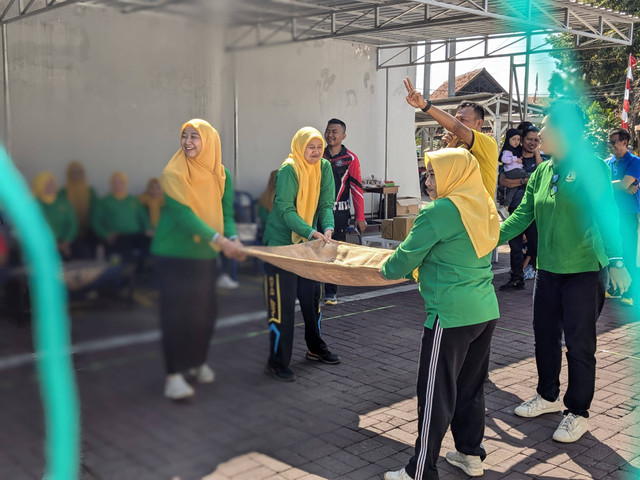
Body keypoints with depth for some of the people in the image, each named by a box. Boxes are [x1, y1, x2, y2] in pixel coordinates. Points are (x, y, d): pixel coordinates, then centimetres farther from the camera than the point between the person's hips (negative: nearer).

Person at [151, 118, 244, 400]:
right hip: (173, 253, -5)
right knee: (176, 311, -6)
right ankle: (174, 373, 1)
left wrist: (233, 238, -20)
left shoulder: (221, 176, 2)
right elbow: (184, 214, -22)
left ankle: (198, 361, 29)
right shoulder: (173, 174, -13)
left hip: (205, 254, 5)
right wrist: (219, 240, -31)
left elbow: (226, 211, 1)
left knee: (205, 310, 9)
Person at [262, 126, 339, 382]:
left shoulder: (324, 168, 1)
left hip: (309, 244, 7)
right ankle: (277, 362, 6)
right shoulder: (288, 170, -18)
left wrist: (327, 229, -20)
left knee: (312, 295, 17)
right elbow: (285, 209, -23)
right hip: (281, 243, -6)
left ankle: (316, 348, 36)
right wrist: (311, 232, -31)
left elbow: (326, 204, -2)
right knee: (282, 302, -4)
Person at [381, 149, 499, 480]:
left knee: (436, 395, 1)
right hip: (486, 311, 8)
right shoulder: (485, 208, 8)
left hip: (451, 316, -8)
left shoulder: (440, 211, -15)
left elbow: (406, 258, -8)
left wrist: (386, 269, 13)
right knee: (470, 387, 20)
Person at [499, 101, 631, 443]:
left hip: (583, 271, -7)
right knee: (545, 335, 16)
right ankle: (548, 396, 36)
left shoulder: (589, 167, -12)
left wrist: (616, 262, -22)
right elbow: (522, 216, 7)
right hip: (548, 269, 7)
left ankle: (578, 413, 18)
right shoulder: (542, 172, 7)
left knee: (579, 343, 2)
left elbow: (605, 216, -15)